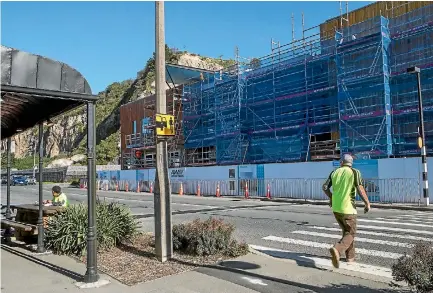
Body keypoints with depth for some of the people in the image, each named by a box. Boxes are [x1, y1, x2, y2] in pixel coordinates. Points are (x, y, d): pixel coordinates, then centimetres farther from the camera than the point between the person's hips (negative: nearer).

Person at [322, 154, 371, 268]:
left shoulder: (335, 172, 6)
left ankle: (350, 256, 27)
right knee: (350, 234, 4)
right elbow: (360, 189, -15)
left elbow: (325, 187, 5)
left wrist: (331, 197, 23)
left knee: (346, 231, 22)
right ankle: (337, 249, -22)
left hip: (336, 208, 5)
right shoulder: (355, 172, -7)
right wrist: (367, 203, -3)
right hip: (348, 208, -5)